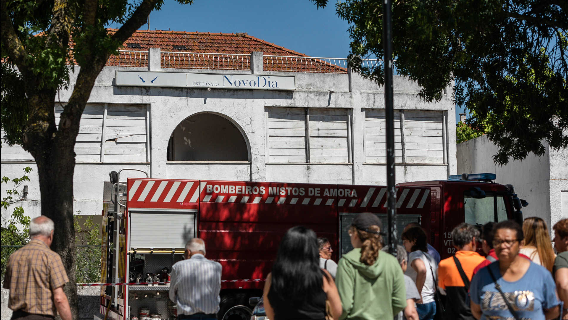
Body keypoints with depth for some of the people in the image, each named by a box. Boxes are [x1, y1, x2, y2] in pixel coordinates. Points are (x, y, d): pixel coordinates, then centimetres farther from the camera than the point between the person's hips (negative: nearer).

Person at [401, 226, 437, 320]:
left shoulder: (414, 254, -10)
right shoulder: (429, 256, 18)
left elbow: (422, 270, -30)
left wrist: (418, 294, -24)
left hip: (420, 304, -9)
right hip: (432, 303, 9)